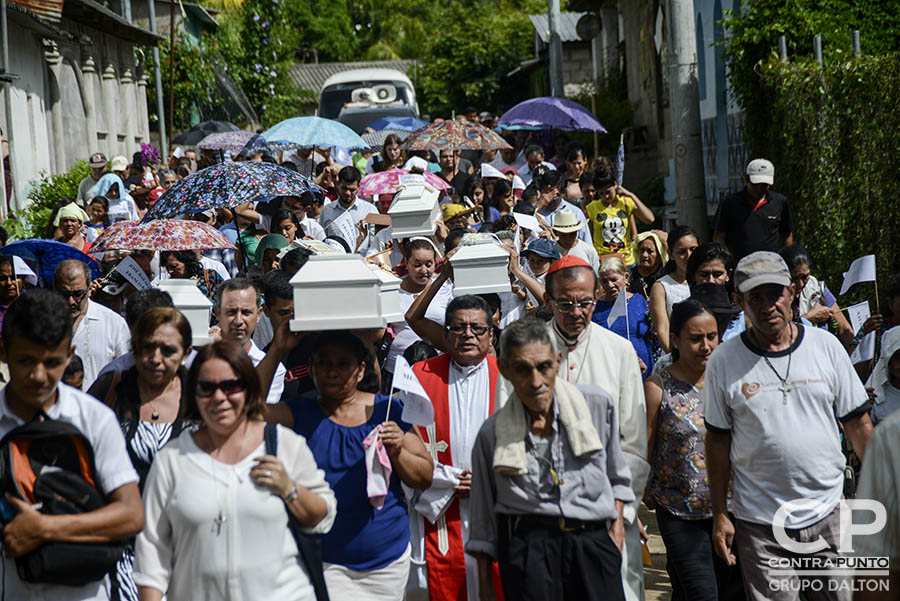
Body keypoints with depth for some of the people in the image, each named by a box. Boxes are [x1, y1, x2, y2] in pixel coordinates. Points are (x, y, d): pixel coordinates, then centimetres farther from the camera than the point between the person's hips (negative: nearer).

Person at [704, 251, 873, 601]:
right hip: (760, 524, -1)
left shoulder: (826, 345, 3)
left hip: (829, 515, 1)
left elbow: (858, 424, 8)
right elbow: (718, 441, 4)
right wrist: (719, 515, 3)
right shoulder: (724, 361, -1)